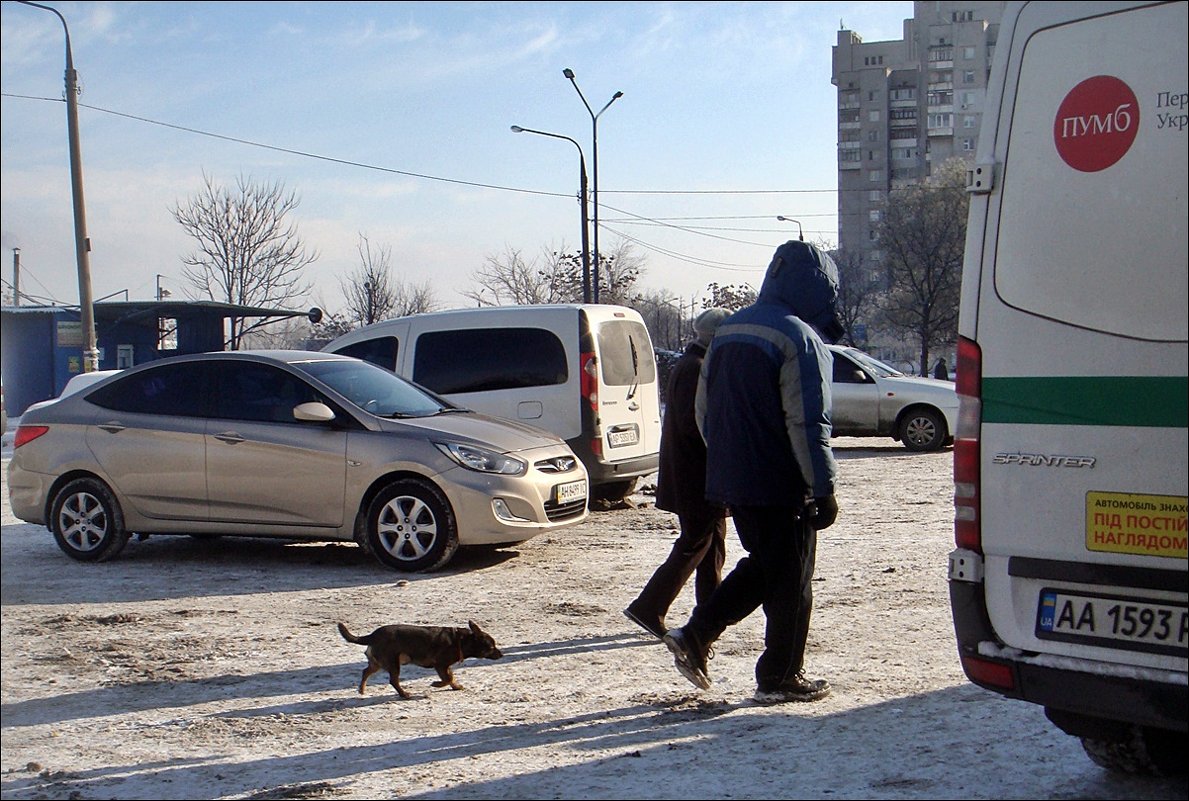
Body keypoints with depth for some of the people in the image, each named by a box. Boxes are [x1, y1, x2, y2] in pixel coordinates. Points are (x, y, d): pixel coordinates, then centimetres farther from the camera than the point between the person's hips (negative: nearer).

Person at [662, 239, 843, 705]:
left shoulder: (728, 331, 11)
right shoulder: (799, 339, -15)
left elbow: (704, 409, 17)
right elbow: (807, 424, -19)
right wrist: (823, 488, -14)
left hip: (730, 480, 8)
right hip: (782, 486, -8)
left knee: (762, 566, 21)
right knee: (790, 580, 5)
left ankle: (695, 636, 13)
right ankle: (780, 678, 14)